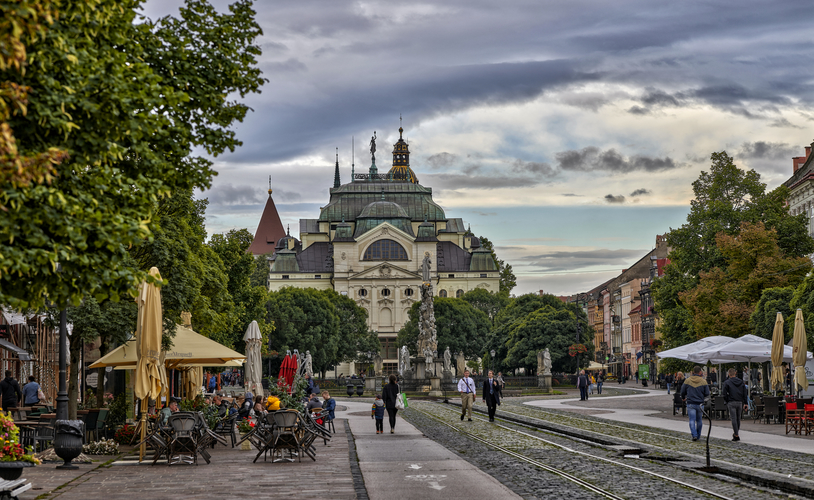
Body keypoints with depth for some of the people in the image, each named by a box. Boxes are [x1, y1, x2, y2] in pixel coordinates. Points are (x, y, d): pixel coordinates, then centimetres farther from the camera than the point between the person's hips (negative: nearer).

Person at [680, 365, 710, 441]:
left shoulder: (687, 380, -2)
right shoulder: (703, 381, -3)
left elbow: (682, 392, 3)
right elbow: (707, 394, -1)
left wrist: (683, 398, 24)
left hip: (690, 403, -1)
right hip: (700, 404, 1)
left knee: (692, 420, -2)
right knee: (699, 420, 14)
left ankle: (694, 435, -16)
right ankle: (698, 435, 22)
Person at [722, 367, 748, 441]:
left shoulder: (727, 382, -4)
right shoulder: (741, 382, 8)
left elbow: (725, 394, -6)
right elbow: (745, 394, 6)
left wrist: (727, 402, 9)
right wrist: (746, 403, 7)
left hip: (731, 403, -4)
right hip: (740, 402, 4)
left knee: (734, 419, -4)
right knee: (738, 419, 14)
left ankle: (736, 435, -9)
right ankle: (735, 433, 23)